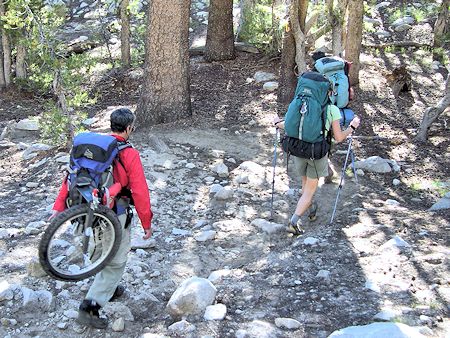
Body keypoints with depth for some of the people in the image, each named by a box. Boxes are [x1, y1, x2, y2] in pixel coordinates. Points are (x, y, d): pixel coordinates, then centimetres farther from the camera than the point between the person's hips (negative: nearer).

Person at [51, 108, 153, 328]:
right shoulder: (129, 154, -17)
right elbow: (140, 192, -16)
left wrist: (59, 206, 2)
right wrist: (147, 223, -6)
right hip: (115, 214, -6)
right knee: (115, 262, 7)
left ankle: (110, 289, 47)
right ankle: (89, 308, 0)